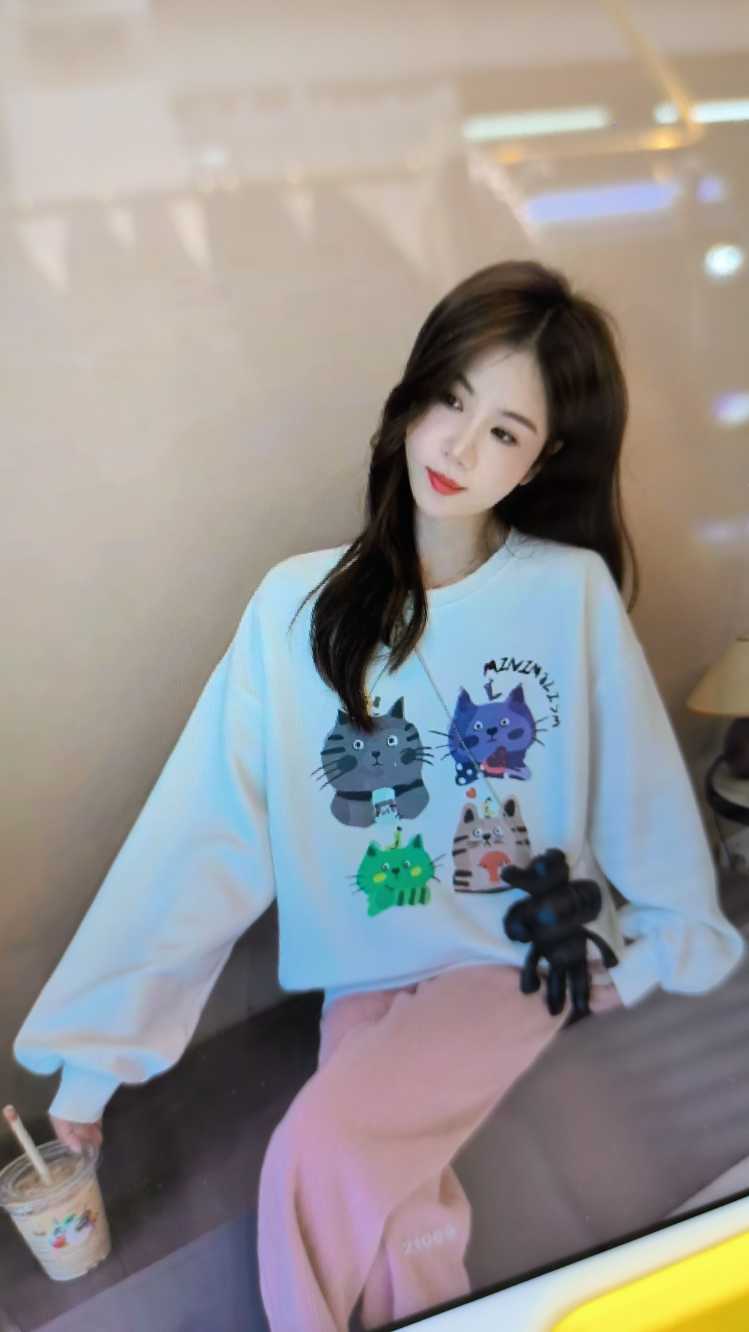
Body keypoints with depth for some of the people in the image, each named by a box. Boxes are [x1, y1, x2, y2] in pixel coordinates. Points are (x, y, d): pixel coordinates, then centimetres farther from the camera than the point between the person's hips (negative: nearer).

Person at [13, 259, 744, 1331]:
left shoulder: (573, 592, -11)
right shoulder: (300, 604, -10)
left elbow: (640, 787, -1)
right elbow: (197, 830, -10)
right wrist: (93, 1047, -8)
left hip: (517, 961, -1)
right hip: (367, 974, 2)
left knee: (318, 1153, -20)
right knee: (393, 1230, -16)